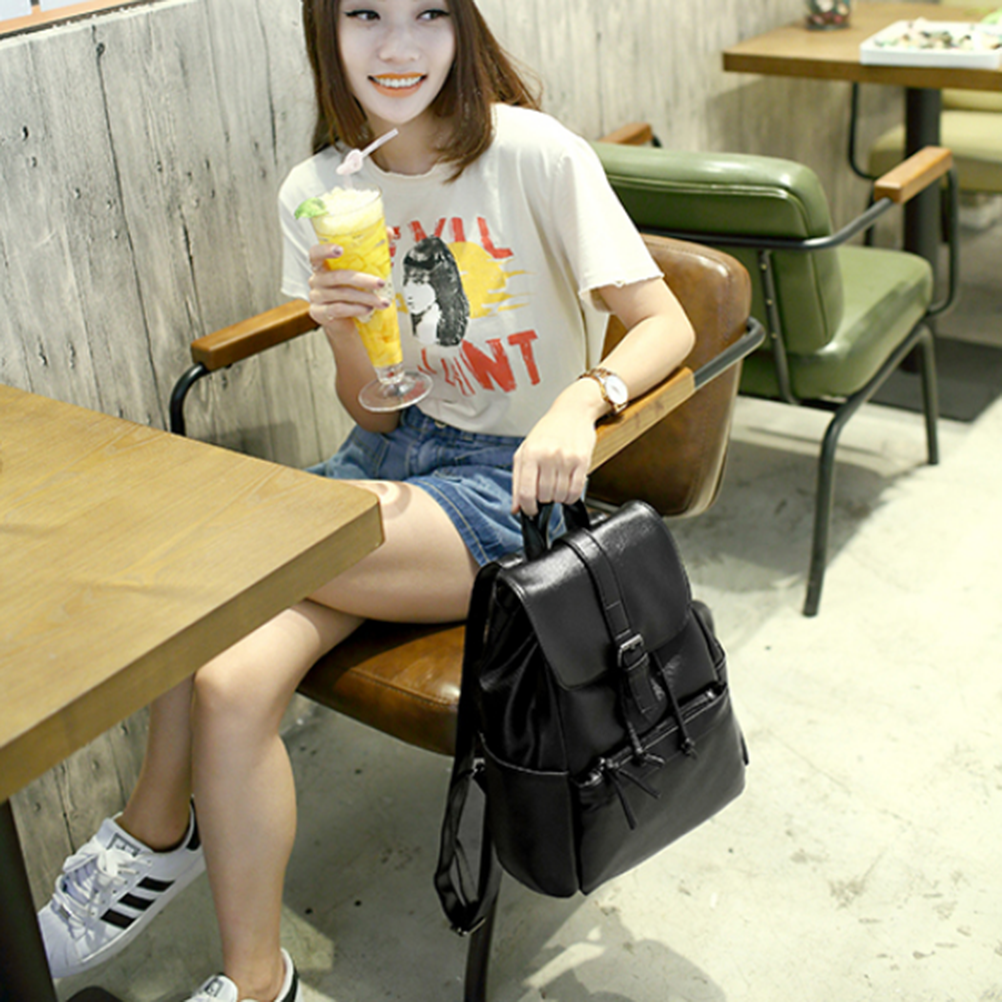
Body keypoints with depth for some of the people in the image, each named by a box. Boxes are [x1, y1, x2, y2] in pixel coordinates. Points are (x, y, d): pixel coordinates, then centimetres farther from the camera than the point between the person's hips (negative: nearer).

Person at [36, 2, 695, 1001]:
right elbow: (375, 415, 4)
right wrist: (349, 337, -18)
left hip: (512, 476, -4)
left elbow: (665, 324, -12)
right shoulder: (316, 194, 2)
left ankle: (155, 830, -2)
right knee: (230, 678, -23)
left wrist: (582, 398, -33)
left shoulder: (534, 156, -11)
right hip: (397, 450, 5)